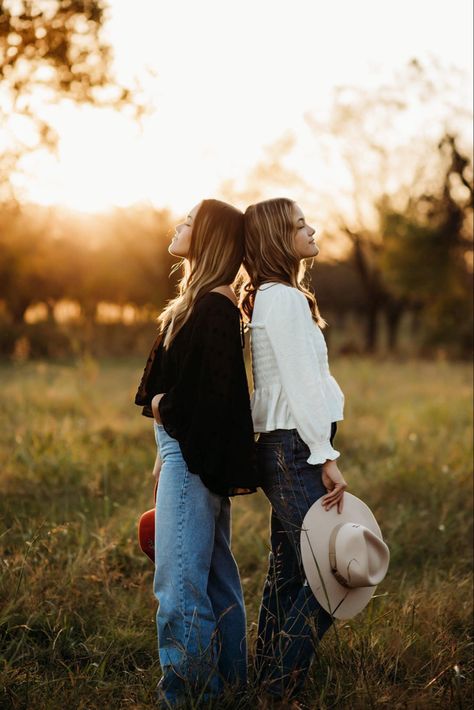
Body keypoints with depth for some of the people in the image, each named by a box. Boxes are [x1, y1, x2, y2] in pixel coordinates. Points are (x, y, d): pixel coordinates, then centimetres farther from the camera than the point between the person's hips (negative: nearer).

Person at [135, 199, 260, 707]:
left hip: (193, 454, -10)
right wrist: (164, 453, 15)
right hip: (185, 450, 10)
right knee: (214, 574, 16)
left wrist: (162, 406, -6)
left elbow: (213, 392, -22)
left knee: (179, 578, -5)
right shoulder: (198, 299, 14)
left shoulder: (213, 306, -16)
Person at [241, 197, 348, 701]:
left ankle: (268, 681, 20)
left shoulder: (270, 297, 18)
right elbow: (299, 386, -18)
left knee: (287, 575, 13)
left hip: (284, 450, 10)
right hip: (295, 448, -10)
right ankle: (282, 688, -2)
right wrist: (327, 458, -18)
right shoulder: (284, 298, -12)